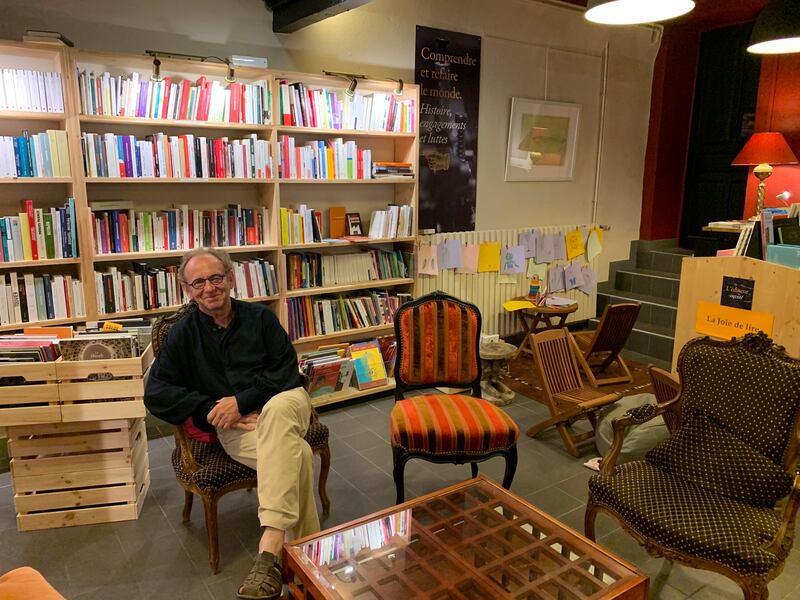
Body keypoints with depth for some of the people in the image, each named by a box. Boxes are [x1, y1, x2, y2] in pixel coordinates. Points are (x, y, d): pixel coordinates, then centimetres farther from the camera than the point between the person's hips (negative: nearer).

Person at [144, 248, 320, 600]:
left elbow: (286, 370, 2)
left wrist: (242, 401, -13)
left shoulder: (260, 317, 10)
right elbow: (156, 393, 4)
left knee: (276, 411, -39)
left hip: (282, 402, 1)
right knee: (296, 454, -33)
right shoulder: (183, 335, 10)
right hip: (233, 426, 0)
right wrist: (214, 410, -10)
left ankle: (270, 548, -46)